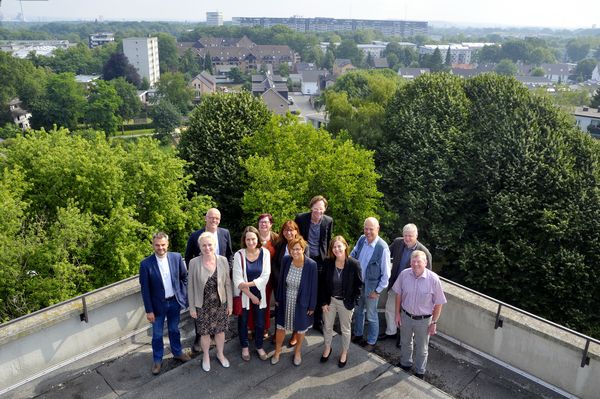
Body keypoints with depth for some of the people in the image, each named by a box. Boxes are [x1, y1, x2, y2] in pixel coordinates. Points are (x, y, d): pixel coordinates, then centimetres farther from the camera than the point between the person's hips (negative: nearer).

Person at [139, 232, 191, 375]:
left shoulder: (176, 257, -10)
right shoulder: (146, 264, -17)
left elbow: (184, 277, 3)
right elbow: (145, 289, -12)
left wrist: (184, 295, 1)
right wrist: (149, 310, -10)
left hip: (174, 301, 2)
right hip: (158, 304, -2)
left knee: (174, 329, 21)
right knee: (157, 334, 13)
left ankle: (177, 352, 42)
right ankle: (157, 360, 32)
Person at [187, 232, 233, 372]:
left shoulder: (223, 260, -10)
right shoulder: (194, 263, -15)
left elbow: (227, 283, -2)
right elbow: (190, 286, -7)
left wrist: (230, 303, 1)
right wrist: (192, 307, -3)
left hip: (220, 303, 1)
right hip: (202, 305, -1)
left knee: (220, 330, 18)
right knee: (204, 332, 15)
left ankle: (220, 354, 44)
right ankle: (206, 356, 42)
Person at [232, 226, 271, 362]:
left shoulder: (265, 253, -10)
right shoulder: (239, 255, -14)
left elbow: (265, 277, -14)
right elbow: (237, 280, -15)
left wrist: (248, 284, -22)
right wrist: (251, 296, -15)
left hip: (259, 294, 1)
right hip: (243, 295, -1)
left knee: (260, 322, 12)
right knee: (243, 321, 15)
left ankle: (259, 346, 36)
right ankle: (244, 347, 38)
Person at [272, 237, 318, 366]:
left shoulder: (311, 265, -23)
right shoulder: (286, 261, -13)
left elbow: (313, 286, -13)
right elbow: (281, 280, 0)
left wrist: (312, 306, -8)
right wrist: (278, 298, 5)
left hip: (302, 303, -2)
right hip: (286, 301, 2)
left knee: (300, 329, 19)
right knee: (280, 327, 16)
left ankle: (297, 352, 45)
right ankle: (277, 351, 41)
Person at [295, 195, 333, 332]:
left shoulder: (328, 221, -5)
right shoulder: (300, 218, -10)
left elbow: (328, 241, 7)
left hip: (320, 260, 1)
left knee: (319, 293, 9)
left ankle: (318, 322, 25)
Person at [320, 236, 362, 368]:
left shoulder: (354, 264, -20)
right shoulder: (327, 263, -13)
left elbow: (358, 285, -9)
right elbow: (323, 284, -4)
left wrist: (352, 302, -10)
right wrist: (324, 302, -5)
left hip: (346, 302, -2)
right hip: (330, 300, 2)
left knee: (345, 329, 17)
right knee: (327, 327, 20)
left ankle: (344, 352, 40)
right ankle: (327, 348, 45)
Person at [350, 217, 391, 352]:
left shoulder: (383, 248, -26)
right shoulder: (361, 239, -9)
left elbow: (386, 273, -18)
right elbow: (353, 254, 12)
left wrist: (378, 291, -13)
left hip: (371, 286, -5)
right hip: (357, 283, 5)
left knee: (371, 316, 12)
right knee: (358, 311, 24)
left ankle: (371, 342, 33)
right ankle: (357, 335, 46)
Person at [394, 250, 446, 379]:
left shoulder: (433, 279, -24)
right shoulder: (404, 274, -16)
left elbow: (438, 303, -13)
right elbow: (398, 294, -1)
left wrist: (434, 323, -9)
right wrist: (397, 314, 2)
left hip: (423, 320, -2)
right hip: (406, 316, 3)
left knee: (421, 349, 18)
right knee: (405, 343, 26)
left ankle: (419, 372, 43)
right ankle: (405, 364, 52)